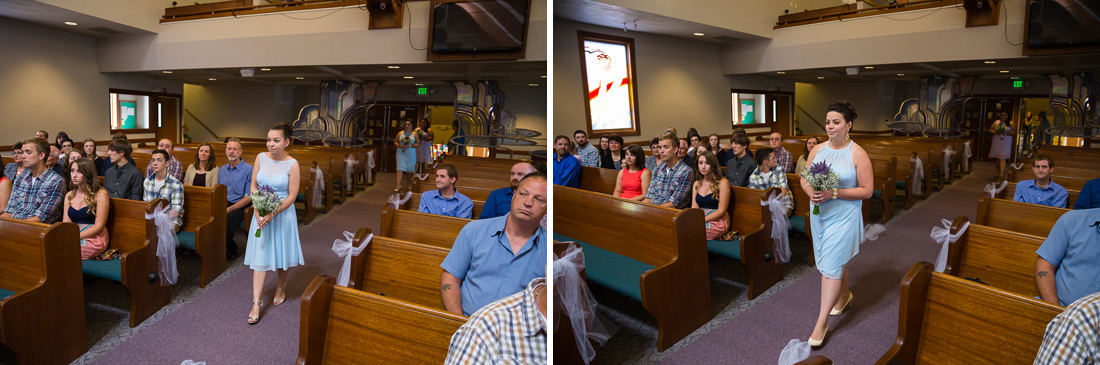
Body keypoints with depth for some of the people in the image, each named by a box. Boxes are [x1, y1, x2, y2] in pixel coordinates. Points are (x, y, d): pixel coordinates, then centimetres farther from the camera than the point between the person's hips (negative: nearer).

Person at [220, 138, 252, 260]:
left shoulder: (248, 170, -4)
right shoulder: (222, 169, 17)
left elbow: (248, 197, -9)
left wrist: (229, 209, -18)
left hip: (239, 206, -5)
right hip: (223, 204, 6)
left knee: (225, 223, -32)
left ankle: (230, 251, -3)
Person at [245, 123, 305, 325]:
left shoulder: (292, 165, -13)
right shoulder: (261, 157, -1)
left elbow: (292, 196, -12)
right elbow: (254, 185, 4)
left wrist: (272, 214, -20)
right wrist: (257, 209, -9)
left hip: (282, 214, -3)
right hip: (261, 213, 3)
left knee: (281, 254, 12)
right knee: (260, 256, 1)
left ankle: (281, 288, 37)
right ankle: (257, 302, 3)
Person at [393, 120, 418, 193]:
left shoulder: (414, 134, 4)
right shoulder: (400, 133, 7)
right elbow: (395, 142, 7)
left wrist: (410, 146, -16)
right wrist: (400, 146, -12)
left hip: (411, 154, 0)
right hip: (401, 153, 0)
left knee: (410, 169, 9)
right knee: (400, 169, -10)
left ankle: (409, 181, 32)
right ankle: (398, 185, -14)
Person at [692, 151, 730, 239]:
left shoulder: (722, 182, -1)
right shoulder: (696, 184, 17)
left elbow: (721, 211, -6)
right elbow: (694, 208, 9)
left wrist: (702, 220, -16)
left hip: (717, 221, -5)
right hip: (700, 219, 5)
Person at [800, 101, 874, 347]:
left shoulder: (857, 154, -12)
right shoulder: (818, 150, 2)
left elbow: (867, 190, -12)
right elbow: (804, 179, 8)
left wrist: (834, 193, -22)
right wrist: (811, 193, -14)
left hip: (843, 216, -5)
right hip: (819, 213, 5)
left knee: (831, 265, -7)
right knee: (835, 260, 20)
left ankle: (822, 321, -1)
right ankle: (844, 295, 47)